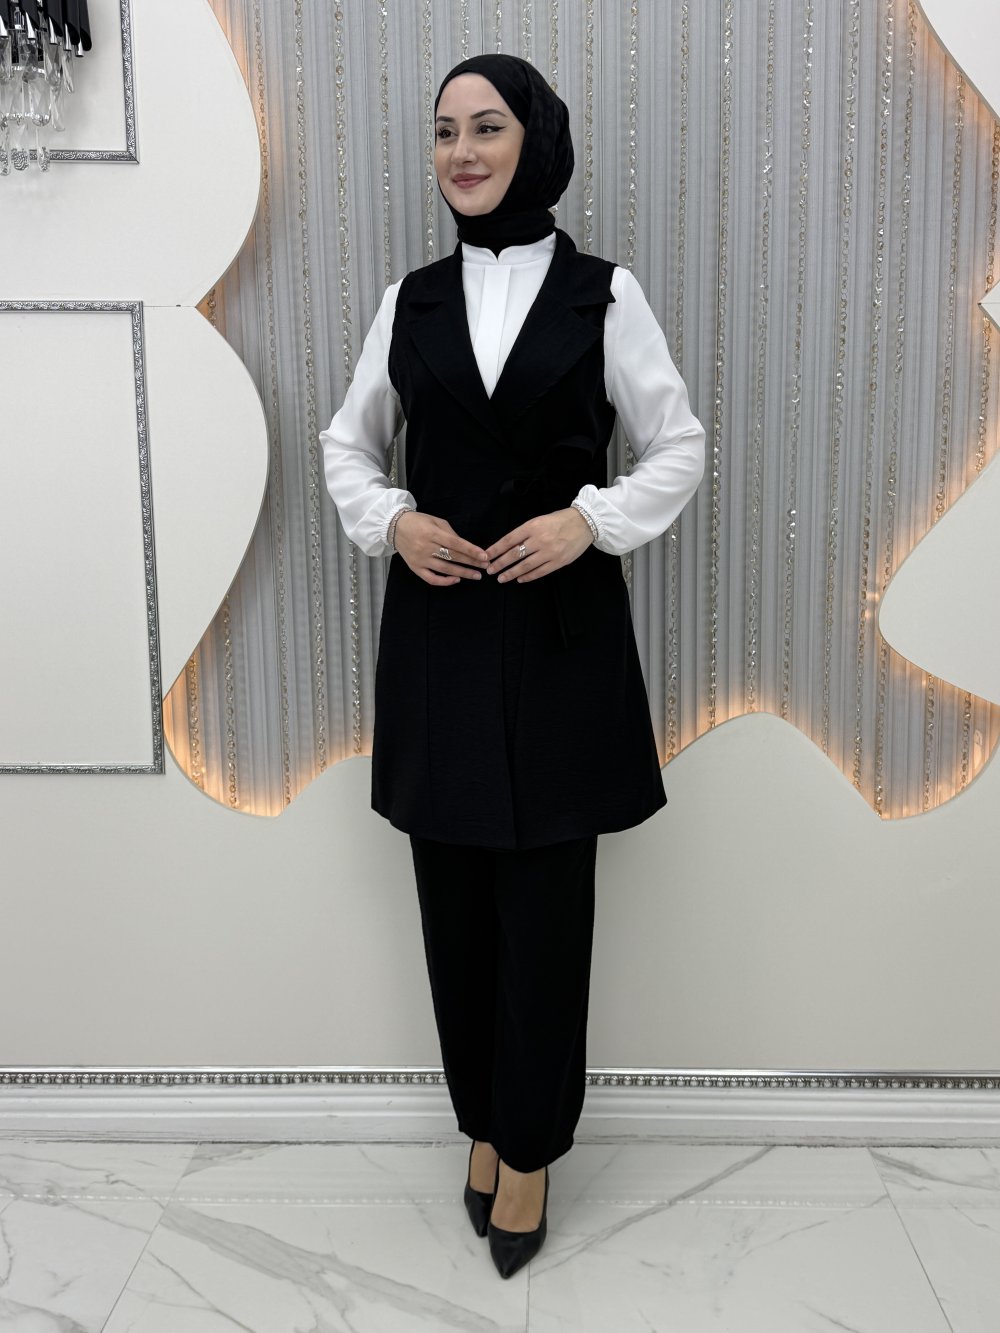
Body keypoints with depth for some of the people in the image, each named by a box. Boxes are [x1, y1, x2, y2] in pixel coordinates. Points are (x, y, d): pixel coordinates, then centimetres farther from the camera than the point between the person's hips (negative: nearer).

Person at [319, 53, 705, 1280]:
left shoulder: (603, 295, 0)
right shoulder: (411, 299, 8)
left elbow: (678, 449, 4)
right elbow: (348, 444, 15)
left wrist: (588, 521, -12)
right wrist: (392, 523, -5)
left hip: (561, 634, -2)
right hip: (437, 633, 3)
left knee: (545, 907, 4)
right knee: (455, 901, 10)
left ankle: (529, 1153, 24)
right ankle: (484, 1123, 32)